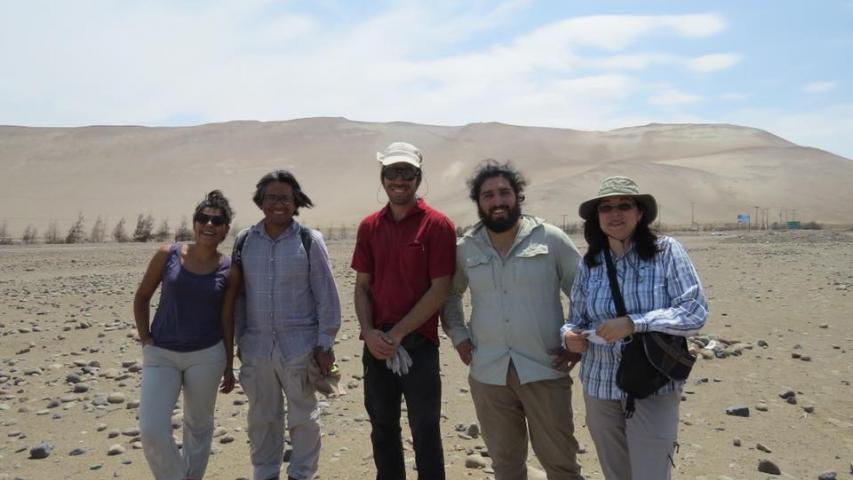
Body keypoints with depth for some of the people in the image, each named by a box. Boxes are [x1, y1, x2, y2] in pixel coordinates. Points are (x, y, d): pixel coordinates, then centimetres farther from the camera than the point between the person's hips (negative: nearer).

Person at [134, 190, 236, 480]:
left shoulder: (228, 269, -5)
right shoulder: (167, 255, -4)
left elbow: (227, 319, 2)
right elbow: (142, 296, 7)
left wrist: (229, 366, 5)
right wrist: (144, 339, -1)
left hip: (206, 355, 0)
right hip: (161, 354, 0)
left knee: (199, 426, 13)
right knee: (152, 430, -7)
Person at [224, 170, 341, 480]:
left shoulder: (309, 241, -6)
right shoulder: (244, 241, 3)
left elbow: (327, 296, -6)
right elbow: (237, 294, 8)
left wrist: (325, 344, -7)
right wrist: (239, 341, 9)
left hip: (300, 346, -3)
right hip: (256, 347, 3)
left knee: (303, 417, 10)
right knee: (262, 419, 16)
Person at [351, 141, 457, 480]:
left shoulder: (438, 225, -8)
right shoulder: (369, 226, 6)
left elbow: (439, 290, -11)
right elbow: (362, 285, 8)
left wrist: (398, 333, -13)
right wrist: (369, 332, -7)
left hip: (419, 343, -4)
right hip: (377, 345, 4)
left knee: (425, 431, 7)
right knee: (382, 427, 16)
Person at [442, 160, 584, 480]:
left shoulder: (550, 238, -4)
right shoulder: (465, 248, 4)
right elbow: (449, 294, 18)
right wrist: (457, 335, 6)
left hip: (545, 370, -2)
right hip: (488, 373, 3)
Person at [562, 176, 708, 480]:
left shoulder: (666, 252, -8)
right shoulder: (589, 264, 2)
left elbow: (695, 312, -13)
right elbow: (577, 318, 9)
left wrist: (634, 323, -22)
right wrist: (569, 334, -14)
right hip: (600, 386, 4)